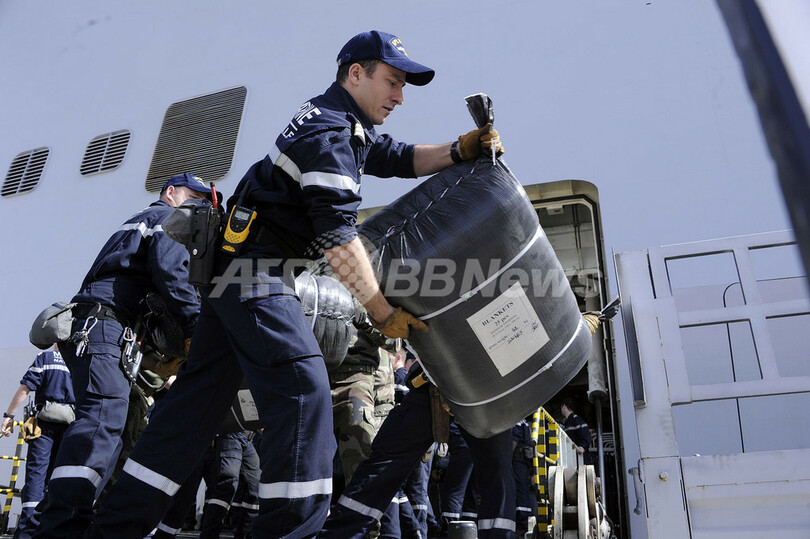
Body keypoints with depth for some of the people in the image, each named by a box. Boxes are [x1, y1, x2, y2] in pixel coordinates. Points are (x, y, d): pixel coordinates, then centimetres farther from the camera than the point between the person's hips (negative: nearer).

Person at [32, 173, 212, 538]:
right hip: (102, 326, -11)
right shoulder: (167, 216, 7)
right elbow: (171, 274, -11)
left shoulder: (137, 222, 36)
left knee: (108, 424, 8)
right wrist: (198, 329, -13)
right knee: (105, 416, -25)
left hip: (92, 329, 11)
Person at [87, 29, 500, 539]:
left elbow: (402, 159, 19)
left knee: (199, 398, 9)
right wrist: (382, 310, -18)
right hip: (257, 268, -10)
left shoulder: (347, 127, 19)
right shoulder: (328, 130, -12)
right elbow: (336, 232, -20)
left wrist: (461, 150, 1)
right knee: (304, 390, -16)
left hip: (232, 271, 10)